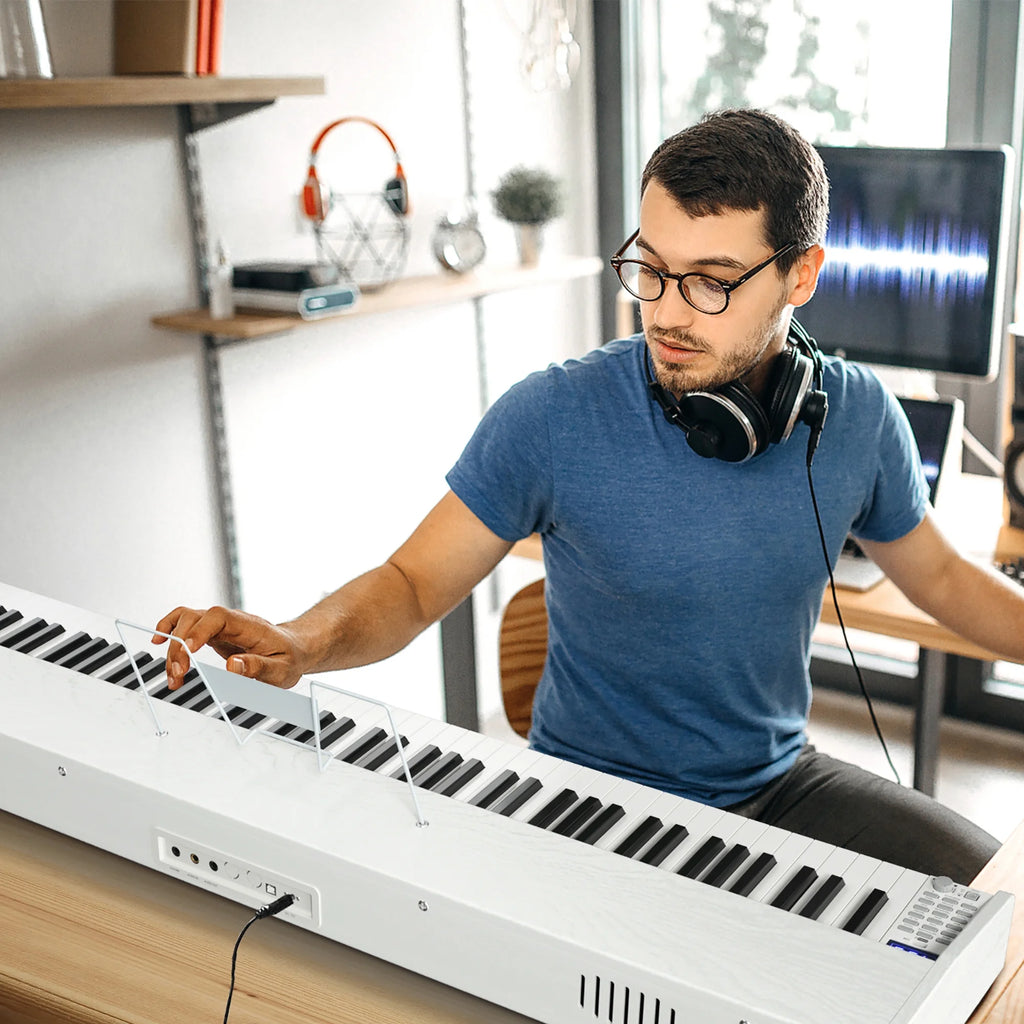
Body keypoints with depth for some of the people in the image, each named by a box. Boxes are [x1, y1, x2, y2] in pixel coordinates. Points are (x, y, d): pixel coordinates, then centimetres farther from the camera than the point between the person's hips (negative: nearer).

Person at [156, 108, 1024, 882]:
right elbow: (414, 582, -11)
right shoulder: (554, 418, -18)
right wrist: (302, 643, -30)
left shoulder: (859, 419, -6)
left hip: (781, 784, 5)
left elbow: (938, 575, 12)